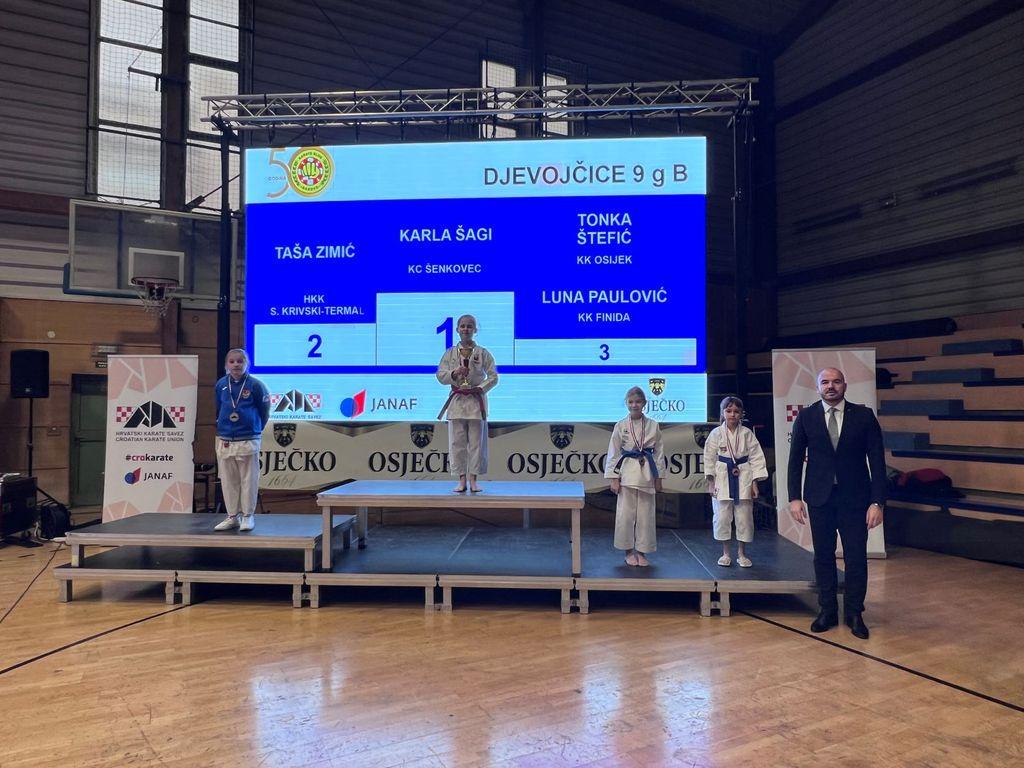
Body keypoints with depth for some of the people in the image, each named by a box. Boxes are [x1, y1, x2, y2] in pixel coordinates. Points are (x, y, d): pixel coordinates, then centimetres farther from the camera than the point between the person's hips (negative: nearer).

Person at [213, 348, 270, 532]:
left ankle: (248, 516, 14)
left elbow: (264, 411, 1)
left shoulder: (255, 385, -8)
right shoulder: (221, 385, 2)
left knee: (249, 480, 3)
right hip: (224, 441, 4)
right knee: (228, 481, 10)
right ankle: (233, 516, 21)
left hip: (248, 441, -4)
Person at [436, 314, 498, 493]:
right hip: (456, 401, 2)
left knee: (476, 442, 0)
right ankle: (462, 480, 10)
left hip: (476, 401, -1)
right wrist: (454, 373, -16)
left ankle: (473, 480, 8)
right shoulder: (450, 353, 8)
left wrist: (480, 388, -13)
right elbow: (440, 375, 3)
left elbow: (493, 377, 0)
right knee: (457, 442, 2)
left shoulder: (483, 354, 2)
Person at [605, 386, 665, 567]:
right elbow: (613, 453, 2)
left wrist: (658, 478, 4)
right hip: (626, 474, -1)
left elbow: (659, 452, 7)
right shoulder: (620, 426, 1)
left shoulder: (653, 426, 3)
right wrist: (614, 478, -4)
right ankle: (629, 552, 15)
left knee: (645, 515, 4)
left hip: (646, 474, 1)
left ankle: (641, 552, 17)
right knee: (625, 514, 0)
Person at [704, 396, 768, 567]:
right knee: (722, 517, 2)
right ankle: (725, 553, 18)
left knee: (744, 517, 4)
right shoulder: (716, 433, -1)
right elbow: (709, 458, 1)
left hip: (743, 479, 0)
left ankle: (742, 553, 19)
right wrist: (711, 482, -2)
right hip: (722, 479, 0)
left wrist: (754, 483, -3)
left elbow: (756, 458, 1)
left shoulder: (747, 433, -1)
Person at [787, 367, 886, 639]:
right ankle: (827, 611, 22)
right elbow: (795, 459, 3)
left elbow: (877, 460, -3)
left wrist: (877, 502, -9)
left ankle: (854, 613, 19)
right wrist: (795, 497, -3)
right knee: (823, 556, 9)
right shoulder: (806, 417, 0)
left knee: (856, 557, 4)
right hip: (819, 497, 1)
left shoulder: (864, 415, -3)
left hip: (854, 497, -1)